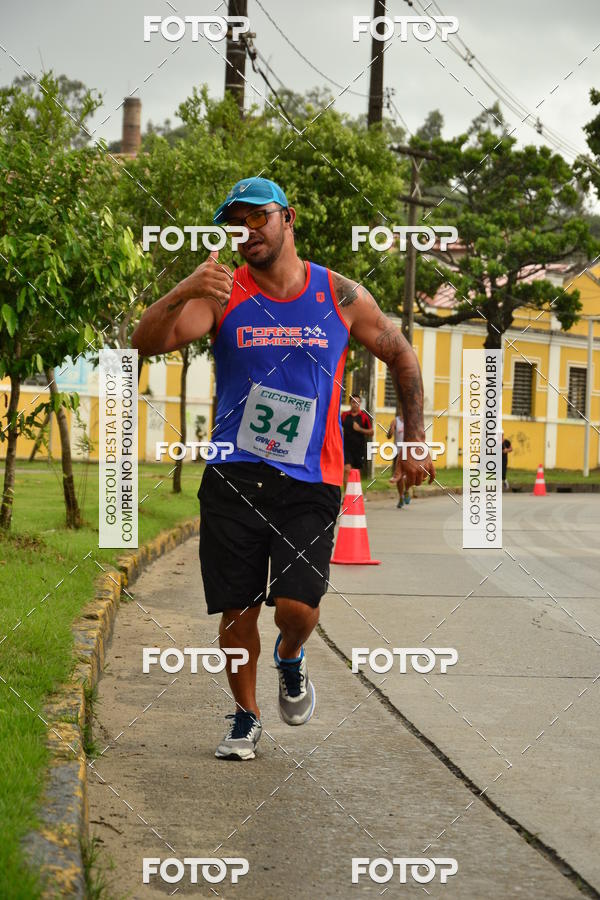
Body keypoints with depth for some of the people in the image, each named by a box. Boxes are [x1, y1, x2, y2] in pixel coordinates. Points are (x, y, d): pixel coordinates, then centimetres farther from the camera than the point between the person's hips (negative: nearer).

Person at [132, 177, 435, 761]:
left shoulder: (341, 297, 4)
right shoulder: (222, 296, 0)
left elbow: (401, 357, 17)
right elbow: (147, 343, -14)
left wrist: (415, 441, 13)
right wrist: (183, 293, -32)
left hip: (310, 482, 0)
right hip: (234, 476, 0)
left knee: (297, 606, -13)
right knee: (237, 611, 2)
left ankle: (290, 660, 23)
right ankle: (245, 718, 25)